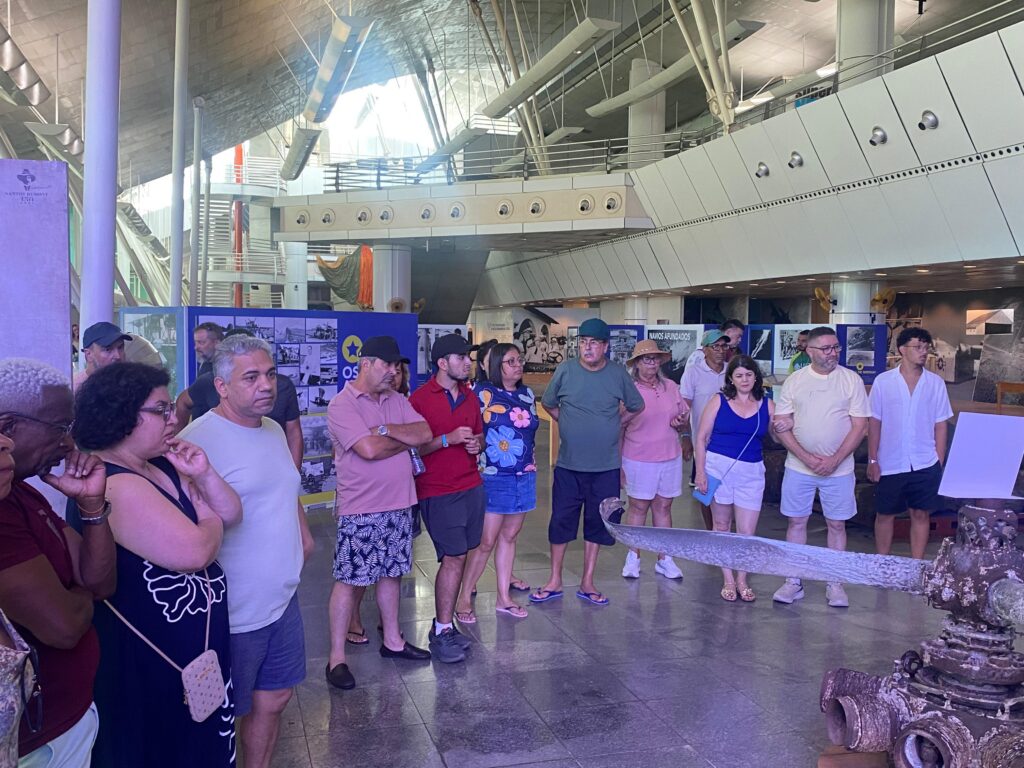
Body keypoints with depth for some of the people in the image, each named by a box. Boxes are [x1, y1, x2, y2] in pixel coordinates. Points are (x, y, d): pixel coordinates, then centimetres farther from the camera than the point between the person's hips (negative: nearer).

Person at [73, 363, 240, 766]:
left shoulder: (162, 467, 5)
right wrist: (209, 517, -9)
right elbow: (196, 551, -31)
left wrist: (203, 475, -9)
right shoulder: (113, 485, -26)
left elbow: (232, 514, 8)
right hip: (151, 660, -9)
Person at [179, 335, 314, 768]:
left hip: (282, 600, 8)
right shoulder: (199, 440, -20)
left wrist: (303, 534, 13)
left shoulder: (273, 430, 7)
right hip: (232, 614, -7)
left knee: (273, 699, 20)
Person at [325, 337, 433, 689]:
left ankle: (392, 640, 32)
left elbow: (425, 433, -3)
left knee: (391, 572, 17)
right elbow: (369, 449, -23)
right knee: (350, 580, 0)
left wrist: (386, 429, -18)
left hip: (399, 504, 7)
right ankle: (337, 658, 8)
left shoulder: (396, 400, 10)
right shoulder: (342, 405, -12)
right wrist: (407, 439, -7)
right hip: (360, 510, -7)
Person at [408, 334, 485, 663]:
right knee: (454, 557, -8)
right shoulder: (420, 398, -8)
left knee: (457, 556, 7)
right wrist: (448, 439, -18)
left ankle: (443, 623, 17)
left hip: (471, 486, 6)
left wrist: (476, 443, 3)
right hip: (438, 492, -6)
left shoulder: (470, 397, 13)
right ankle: (443, 632, 3)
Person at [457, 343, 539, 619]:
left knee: (509, 536, 13)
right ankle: (465, 596, 13)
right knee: (486, 541, -3)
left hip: (524, 475, 6)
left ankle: (504, 597, 23)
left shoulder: (527, 394, 10)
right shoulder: (482, 392, -9)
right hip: (494, 477, -6)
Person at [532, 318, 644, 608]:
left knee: (596, 524, 9)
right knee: (561, 521, 5)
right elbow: (548, 404, 10)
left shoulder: (618, 374, -2)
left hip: (606, 466, 1)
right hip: (568, 464, 0)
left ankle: (587, 583, 23)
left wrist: (615, 426, 9)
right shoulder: (565, 370, -4)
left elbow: (636, 406, 13)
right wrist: (570, 425, 8)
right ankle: (555, 581, 21)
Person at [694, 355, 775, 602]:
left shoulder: (767, 406, 6)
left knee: (747, 532, 0)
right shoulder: (719, 401, 1)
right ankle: (728, 580, 21)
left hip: (751, 472, 1)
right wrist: (700, 471, -5)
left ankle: (742, 580, 20)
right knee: (722, 525, 9)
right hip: (718, 467, -1)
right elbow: (701, 438, 1)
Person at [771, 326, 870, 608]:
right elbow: (781, 427, -1)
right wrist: (808, 458, -12)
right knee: (796, 522, 6)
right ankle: (794, 582, 17)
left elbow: (859, 426, -5)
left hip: (839, 468, -1)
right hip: (798, 467, 1)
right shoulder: (794, 381, 0)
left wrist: (834, 460, -13)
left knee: (837, 524, 8)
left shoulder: (851, 380, -3)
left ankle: (834, 584, 20)